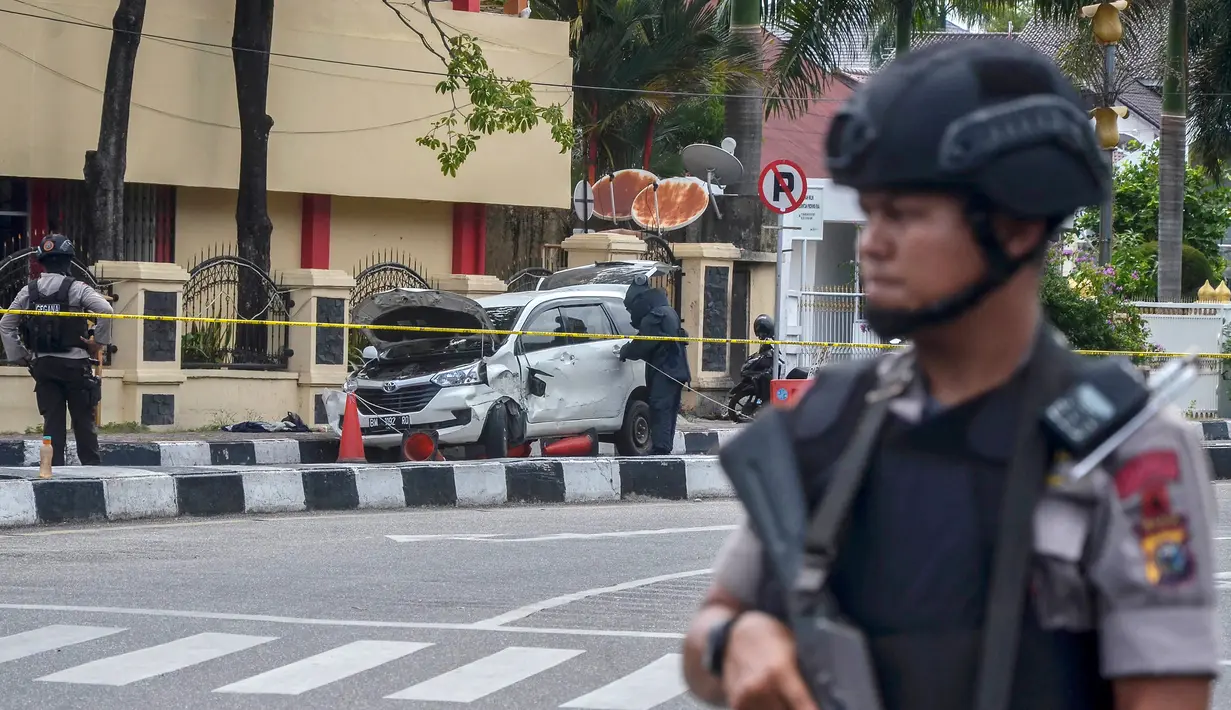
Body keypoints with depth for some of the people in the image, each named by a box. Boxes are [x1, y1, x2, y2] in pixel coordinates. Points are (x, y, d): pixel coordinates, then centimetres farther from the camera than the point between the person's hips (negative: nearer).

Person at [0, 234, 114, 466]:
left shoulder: (28, 292, 6)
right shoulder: (76, 289, -7)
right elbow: (106, 310, -19)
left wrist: (20, 357, 12)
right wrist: (99, 342, -7)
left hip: (42, 365, 3)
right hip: (74, 363, -3)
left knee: (52, 421, 5)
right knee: (83, 420, 4)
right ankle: (91, 466, 4)